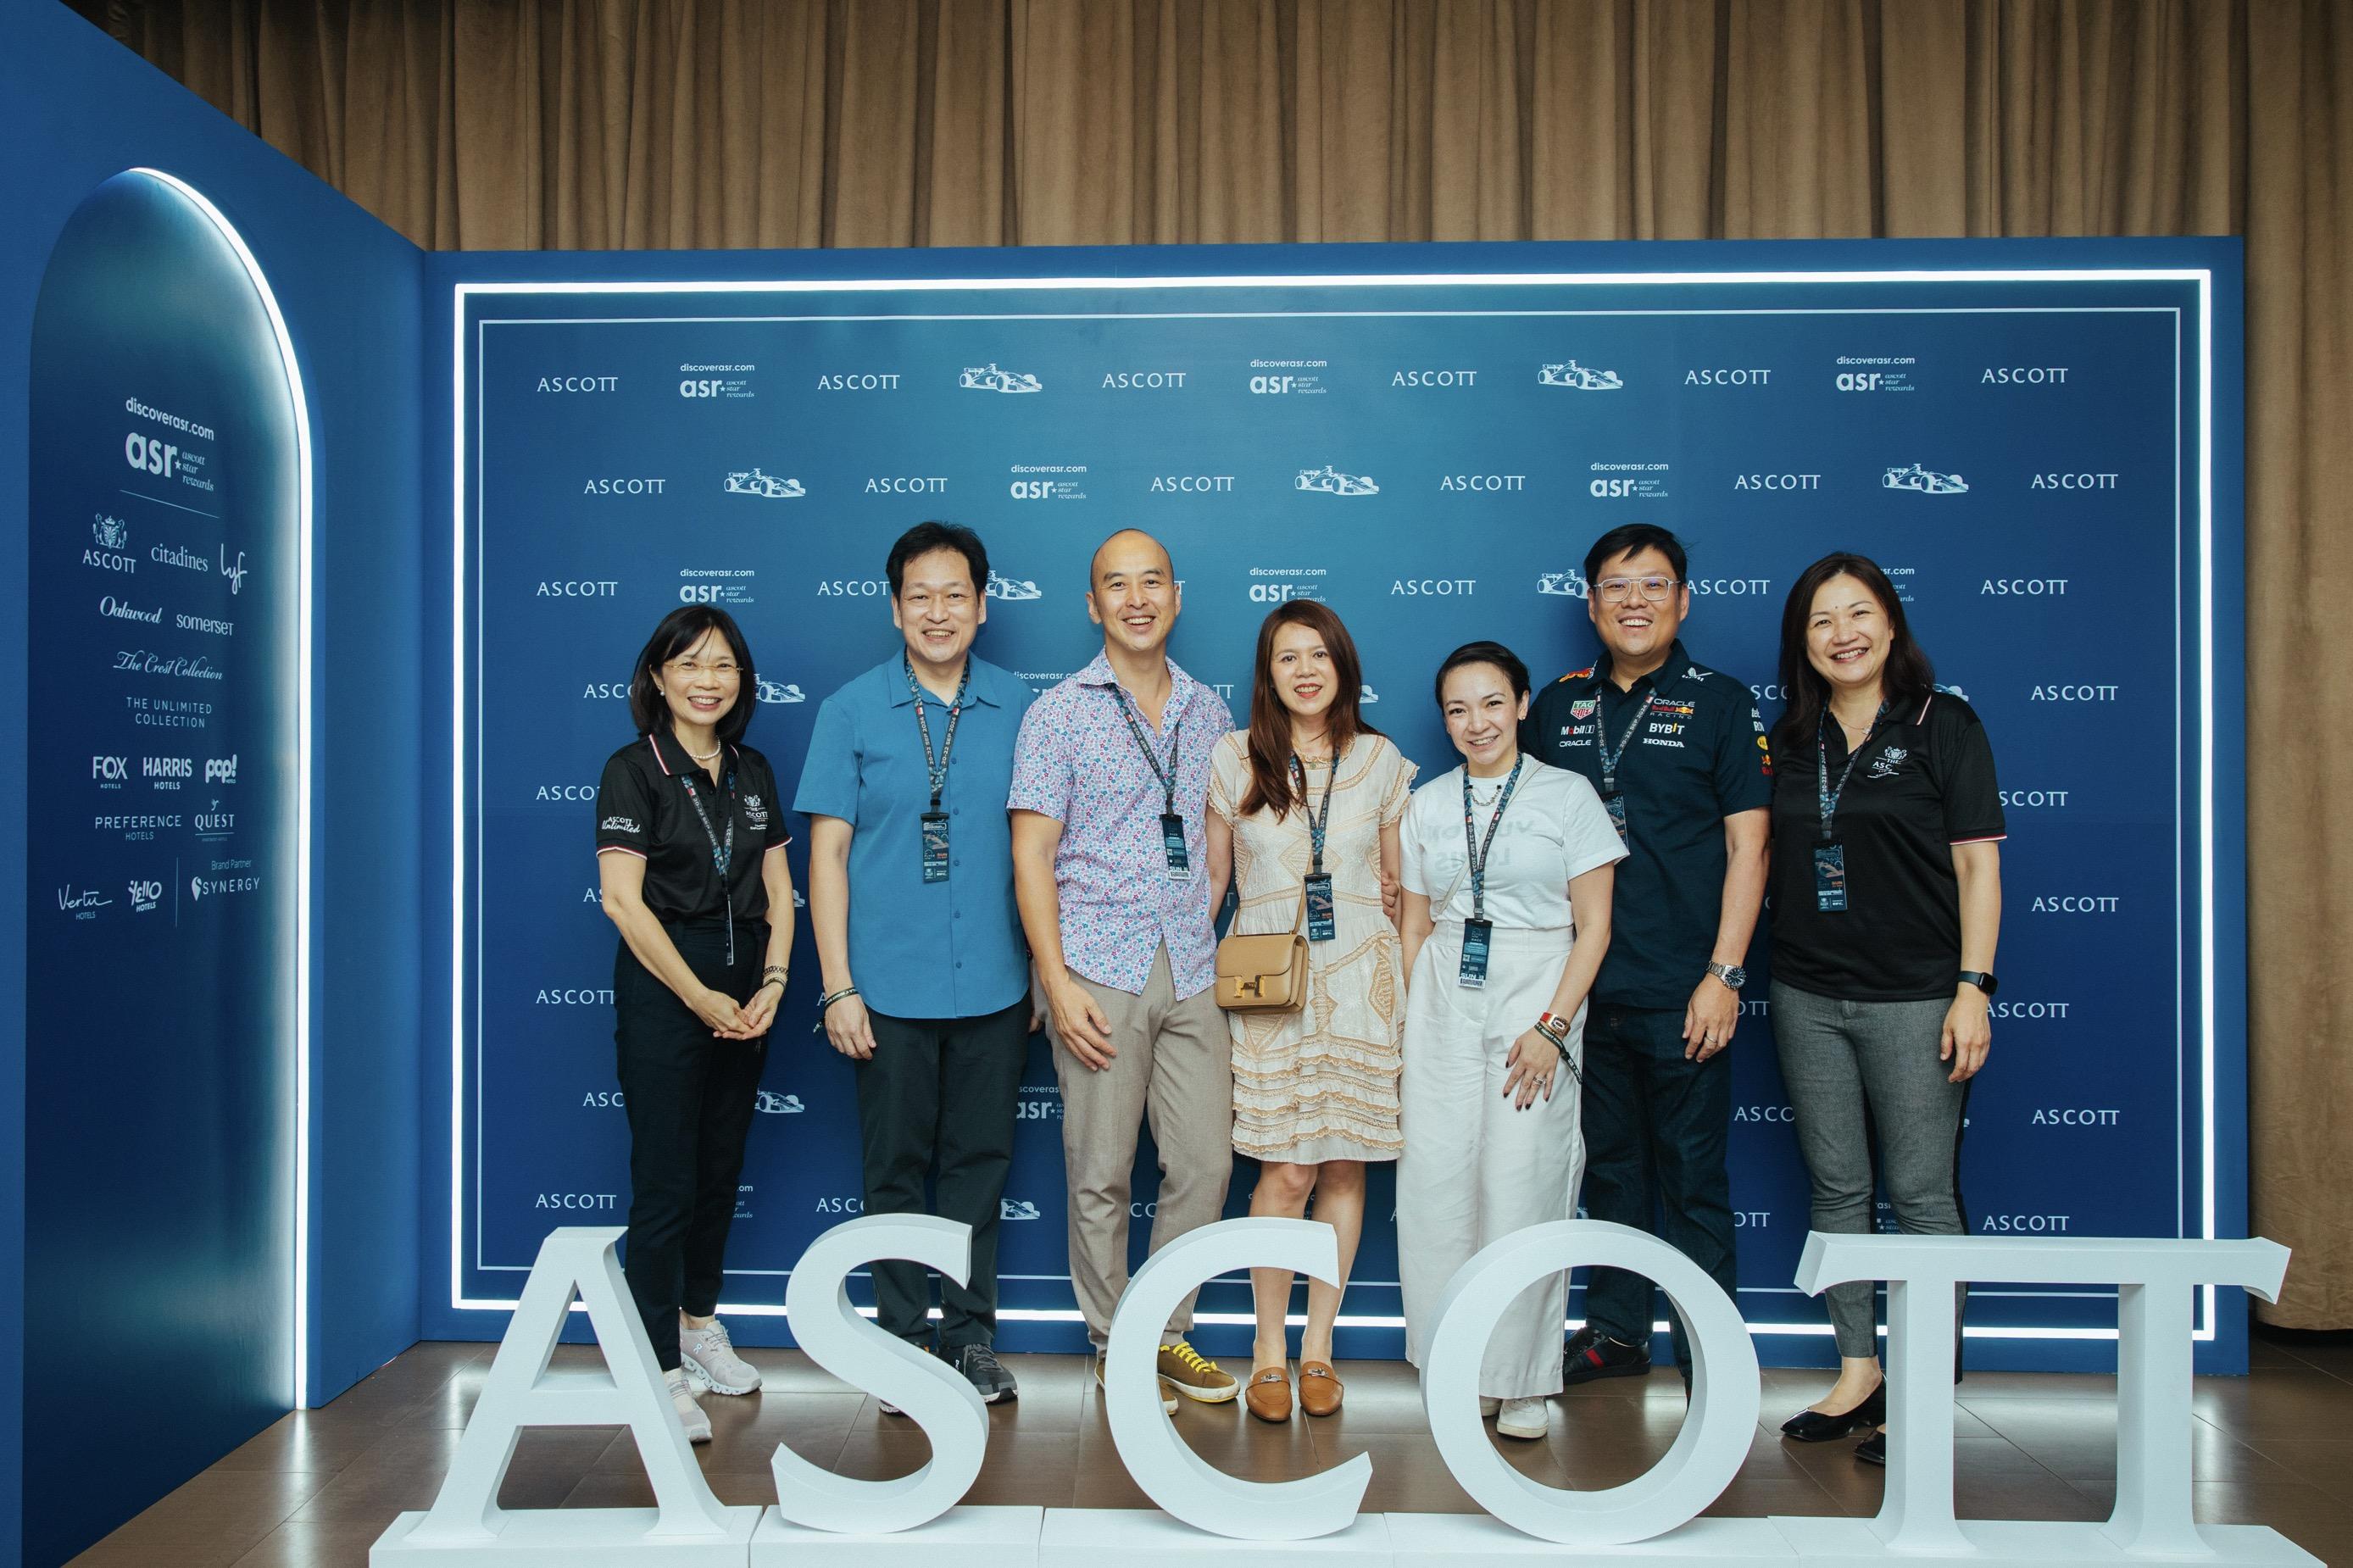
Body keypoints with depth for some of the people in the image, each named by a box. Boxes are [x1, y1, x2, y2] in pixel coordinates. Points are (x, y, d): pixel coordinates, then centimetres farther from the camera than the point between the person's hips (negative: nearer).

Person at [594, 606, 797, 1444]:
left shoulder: (753, 772, 12)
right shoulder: (634, 770, -5)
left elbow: (778, 891, 10)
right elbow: (622, 898, -12)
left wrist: (772, 983, -4)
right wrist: (699, 996, -13)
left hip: (746, 992, 6)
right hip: (664, 987, -6)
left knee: (722, 1169, 14)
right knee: (666, 1182, -4)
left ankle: (700, 1323, 30)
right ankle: (662, 1368, 4)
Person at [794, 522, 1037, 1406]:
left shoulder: (1018, 709, 4)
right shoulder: (851, 711, 0)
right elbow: (828, 851, -1)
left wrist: (1046, 971, 7)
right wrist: (838, 986, -6)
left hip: (994, 989, 1)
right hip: (892, 990, -1)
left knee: (980, 1163, 10)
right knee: (896, 1168, 9)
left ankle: (971, 1335, 25)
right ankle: (902, 1339, 24)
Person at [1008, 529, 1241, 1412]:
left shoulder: (1208, 711, 11)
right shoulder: (1060, 713, -2)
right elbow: (1032, 854, -5)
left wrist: (1206, 937, 9)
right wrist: (1058, 984, -12)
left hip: (1191, 973, 4)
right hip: (1100, 971, -4)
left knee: (1205, 1162, 6)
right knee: (1101, 1173, 4)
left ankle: (1168, 1333, 25)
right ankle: (1114, 1346, 22)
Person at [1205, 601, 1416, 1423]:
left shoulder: (1381, 761, 5)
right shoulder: (1234, 759, 2)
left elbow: (1397, 882, 12)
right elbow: (1211, 878, 7)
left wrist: (1407, 985, 9)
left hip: (1360, 979, 2)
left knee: (1344, 1166, 5)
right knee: (1287, 1171, -5)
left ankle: (1318, 1346, 20)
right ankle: (1269, 1348, 13)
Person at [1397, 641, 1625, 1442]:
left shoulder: (1568, 794, 1)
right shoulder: (1427, 805, 11)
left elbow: (1594, 928, -2)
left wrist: (1552, 1028, -12)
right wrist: (1406, 1028, 6)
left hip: (1535, 1004, -3)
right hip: (1444, 1011, 3)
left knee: (1523, 1189, -5)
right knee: (1437, 1188, 0)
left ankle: (1520, 1381, 11)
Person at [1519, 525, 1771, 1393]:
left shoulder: (1719, 702, 0)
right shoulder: (1558, 705, 10)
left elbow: (1747, 844, -3)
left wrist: (1724, 974, -11)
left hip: (1681, 992, -4)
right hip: (1583, 985, 4)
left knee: (1692, 1174, 2)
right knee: (1608, 1163, 14)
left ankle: (1711, 1354, 15)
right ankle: (1616, 1329, 28)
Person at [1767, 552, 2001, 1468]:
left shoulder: (1942, 725, -2)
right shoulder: (1792, 739, 10)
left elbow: (1977, 863, -5)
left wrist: (1974, 987, -11)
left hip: (1913, 995, -4)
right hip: (1808, 996, 4)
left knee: (1921, 1193, -1)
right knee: (1836, 1186, 10)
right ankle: (1857, 1371, 22)